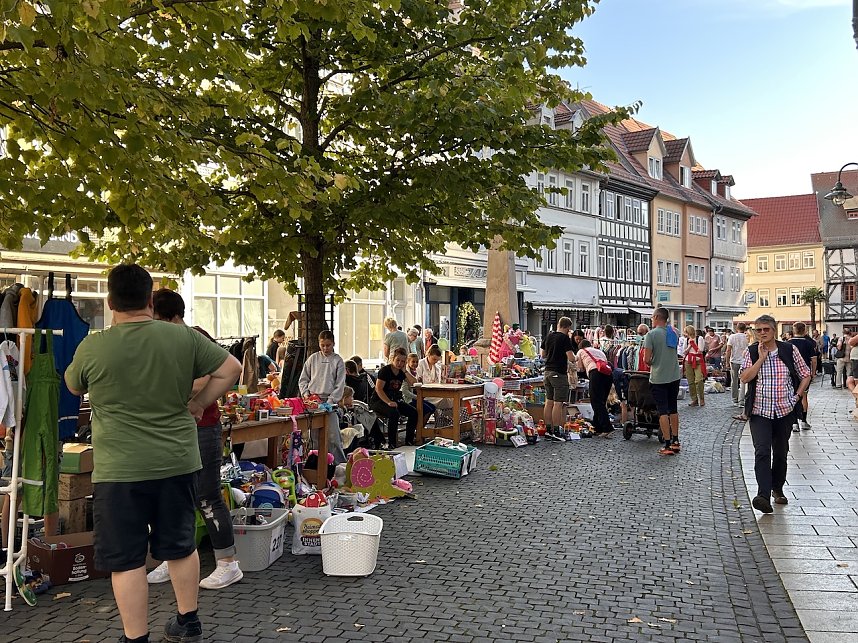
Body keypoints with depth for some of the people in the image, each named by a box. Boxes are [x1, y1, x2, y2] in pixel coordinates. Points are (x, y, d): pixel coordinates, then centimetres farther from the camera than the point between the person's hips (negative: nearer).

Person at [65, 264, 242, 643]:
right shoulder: (184, 337, -5)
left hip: (119, 470, -3)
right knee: (180, 546, 18)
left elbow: (74, 387, 11)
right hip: (177, 462, 3)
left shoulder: (91, 348, -9)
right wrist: (198, 403, 7)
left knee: (126, 559, 8)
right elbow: (231, 369, 1)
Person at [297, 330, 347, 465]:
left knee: (333, 436, -6)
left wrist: (330, 401, -10)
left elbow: (340, 385, -1)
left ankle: (340, 463, 3)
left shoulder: (338, 361, 3)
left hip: (329, 401, -2)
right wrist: (306, 394, 0)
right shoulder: (313, 358, 9)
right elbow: (303, 379, 14)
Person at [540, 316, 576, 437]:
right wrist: (573, 355, 5)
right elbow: (571, 358, -16)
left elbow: (543, 355, 17)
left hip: (547, 372, 7)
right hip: (559, 373, -7)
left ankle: (548, 428, 16)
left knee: (549, 402, 12)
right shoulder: (565, 338, -12)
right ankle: (556, 429, -2)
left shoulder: (548, 336, 9)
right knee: (558, 403, -4)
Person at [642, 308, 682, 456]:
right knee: (673, 409, 16)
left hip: (658, 378, -6)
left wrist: (651, 364, 3)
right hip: (675, 376, 6)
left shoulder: (651, 334, -14)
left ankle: (668, 445, -1)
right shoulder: (674, 333, 4)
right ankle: (675, 442, 23)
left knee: (663, 411, -1)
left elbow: (647, 359, -17)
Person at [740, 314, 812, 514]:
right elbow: (745, 378, -11)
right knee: (762, 452, -15)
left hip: (784, 410, 2)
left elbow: (806, 375, 10)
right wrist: (761, 358, -14)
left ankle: (778, 489, 32)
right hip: (759, 411, -1)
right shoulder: (752, 352, 0)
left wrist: (797, 395, 0)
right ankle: (763, 496, -23)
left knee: (780, 453, 13)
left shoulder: (789, 350, 0)